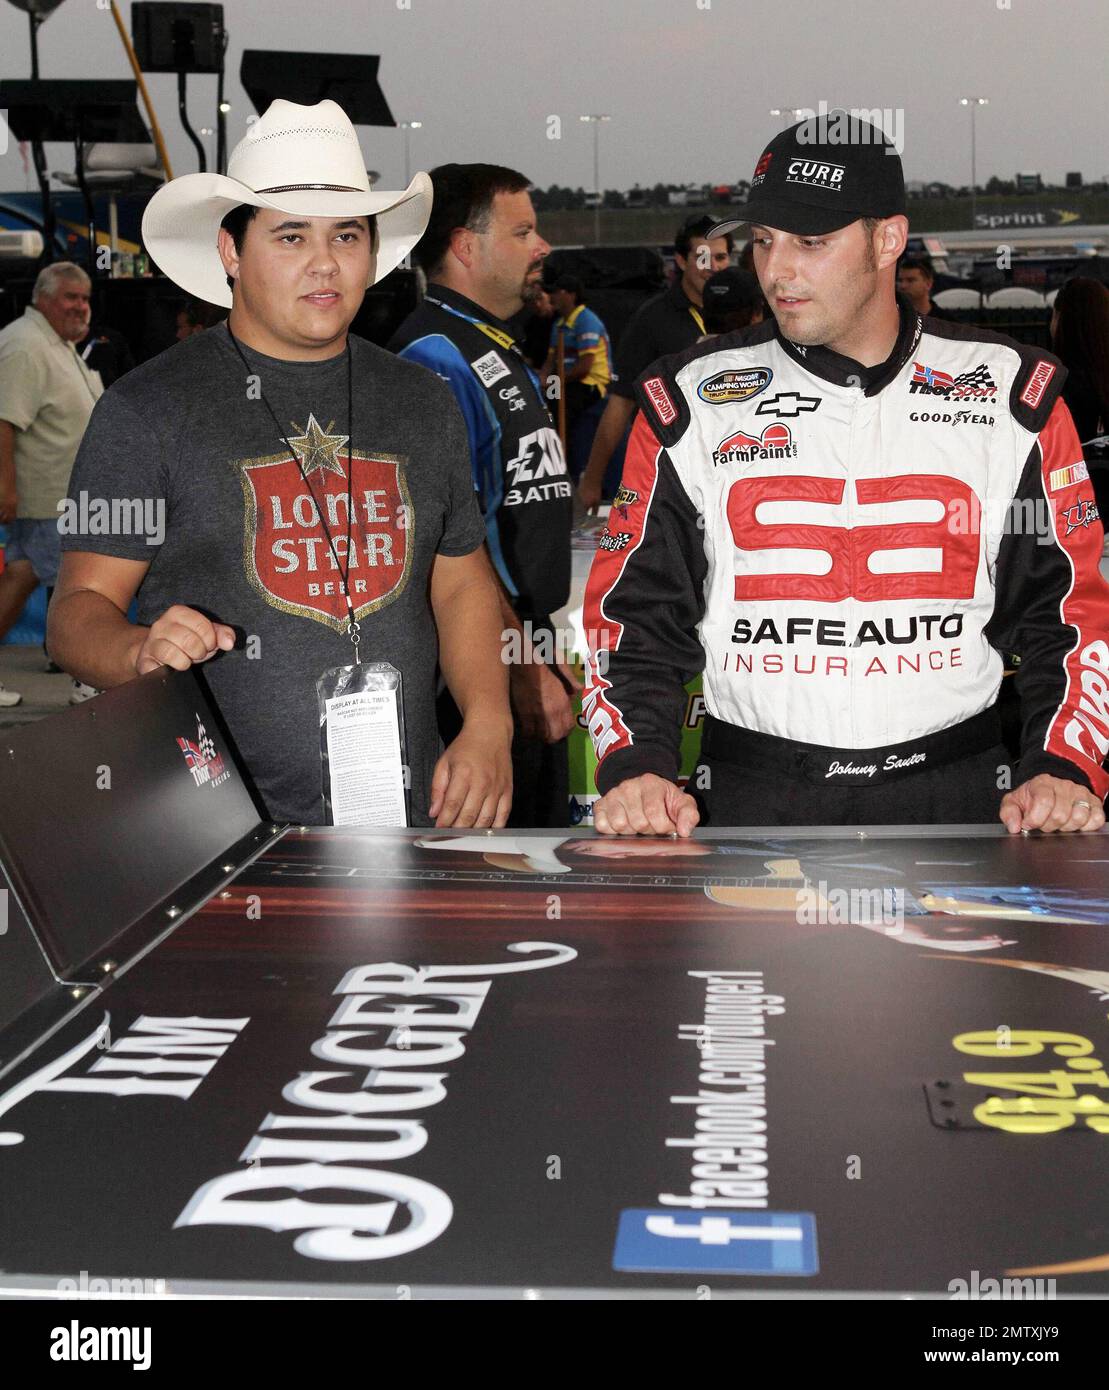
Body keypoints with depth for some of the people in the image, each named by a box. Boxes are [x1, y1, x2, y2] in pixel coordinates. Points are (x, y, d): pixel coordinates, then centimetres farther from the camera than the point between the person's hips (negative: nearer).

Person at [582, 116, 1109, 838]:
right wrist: (636, 768, -10)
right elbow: (633, 612, 6)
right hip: (750, 802, -1)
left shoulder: (1010, 393, 6)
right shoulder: (689, 403, 5)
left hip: (956, 794, 1)